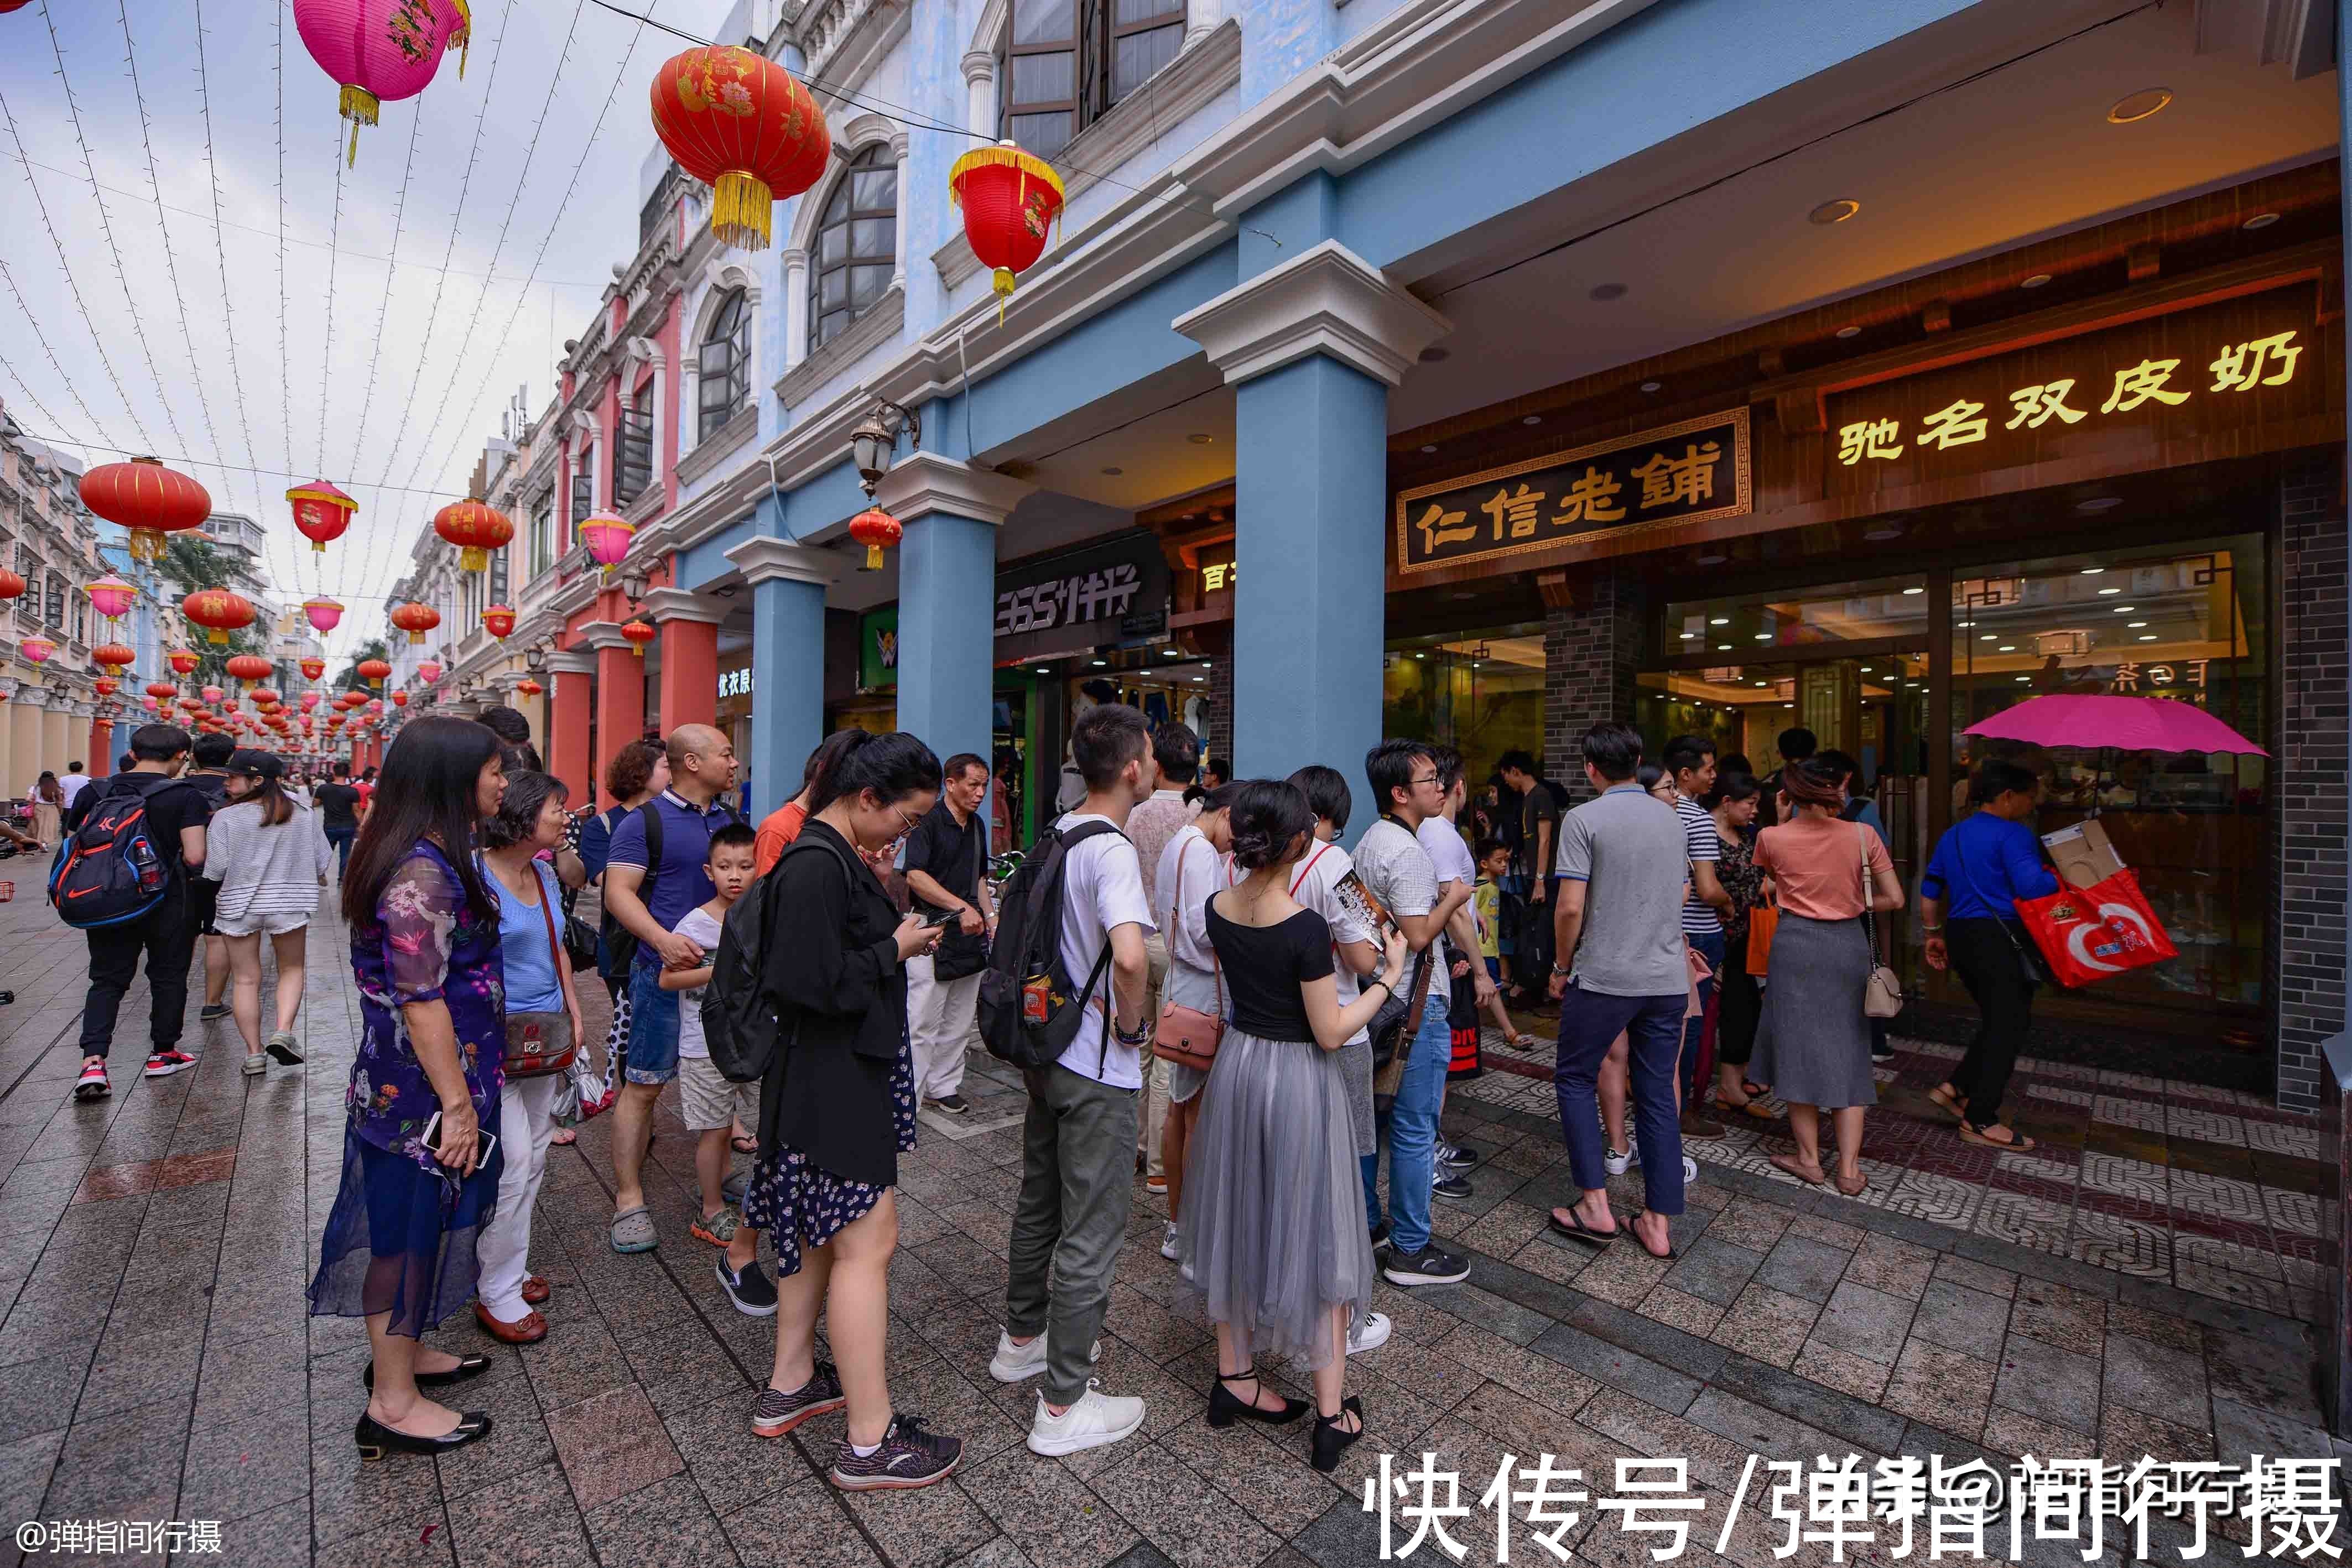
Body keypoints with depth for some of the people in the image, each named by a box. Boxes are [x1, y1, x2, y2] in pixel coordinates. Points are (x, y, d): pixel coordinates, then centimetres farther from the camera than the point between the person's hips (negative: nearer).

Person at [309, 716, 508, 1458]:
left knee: (418, 1222, 22)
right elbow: (420, 1003, -25)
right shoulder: (422, 873, -25)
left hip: (406, 1085, 10)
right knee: (410, 1225, 5)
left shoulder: (429, 858, 6)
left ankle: (402, 1351, 41)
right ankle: (393, 1404, 22)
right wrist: (457, 1105, -19)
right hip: (422, 1090, -10)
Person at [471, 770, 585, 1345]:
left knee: (534, 1156, 15)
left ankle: (509, 1265, 31)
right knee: (512, 1162, -4)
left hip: (545, 1033, 8)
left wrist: (573, 1012, 15)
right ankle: (497, 1293, 12)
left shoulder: (545, 873, 8)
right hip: (495, 1036, -8)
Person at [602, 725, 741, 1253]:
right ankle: (628, 1199, 14)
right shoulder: (645, 821, -7)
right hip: (667, 971, -6)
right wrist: (663, 939, -28)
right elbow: (619, 892, -14)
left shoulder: (732, 819, 11)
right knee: (644, 1085, 1)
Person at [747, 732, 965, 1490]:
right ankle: (869, 1442, 14)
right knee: (867, 1244, 0)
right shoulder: (818, 866, -23)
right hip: (832, 1085, -11)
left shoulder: (835, 857, 10)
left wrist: (894, 933, 6)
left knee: (820, 1233, 22)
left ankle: (790, 1384, 39)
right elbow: (816, 983, -26)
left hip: (841, 1078, 11)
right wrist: (895, 950, -16)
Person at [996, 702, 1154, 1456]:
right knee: (1092, 1232, 7)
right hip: (1098, 1071, -9)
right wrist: (1131, 1022, -21)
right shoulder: (1113, 851, -24)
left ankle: (1022, 1339, 45)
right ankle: (1064, 1405, 22)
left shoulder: (1055, 837, 4)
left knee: (1039, 1203, 25)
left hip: (1045, 1048, 9)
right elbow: (1130, 956, -41)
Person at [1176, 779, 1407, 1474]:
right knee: (1314, 1234, 10)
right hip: (1298, 1080, -6)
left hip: (1236, 1063, 6)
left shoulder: (1218, 909, -6)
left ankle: (1234, 1377, 36)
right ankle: (1332, 1415, 24)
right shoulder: (1305, 928, -25)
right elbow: (1331, 1033, -18)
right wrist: (1390, 977, -7)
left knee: (1239, 1222, 20)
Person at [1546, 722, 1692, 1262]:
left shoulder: (1584, 819, -11)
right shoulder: (1671, 819, 8)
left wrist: (1562, 967, -2)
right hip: (1668, 978, 6)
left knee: (1575, 1078, 12)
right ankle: (1658, 1222, 18)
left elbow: (1570, 907, -16)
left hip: (1603, 977, -5)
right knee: (1658, 1095, 12)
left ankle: (1596, 1206, 12)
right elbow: (1677, 898, 18)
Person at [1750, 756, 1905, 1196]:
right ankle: (1849, 1168, 13)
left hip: (1796, 945, -2)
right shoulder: (1863, 836, -4)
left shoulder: (1772, 837, -7)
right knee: (1847, 1053, 10)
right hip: (1848, 945, 2)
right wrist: (1853, 905, 13)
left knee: (1798, 1048, 9)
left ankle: (1809, 1159, 18)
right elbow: (1895, 899, -1)